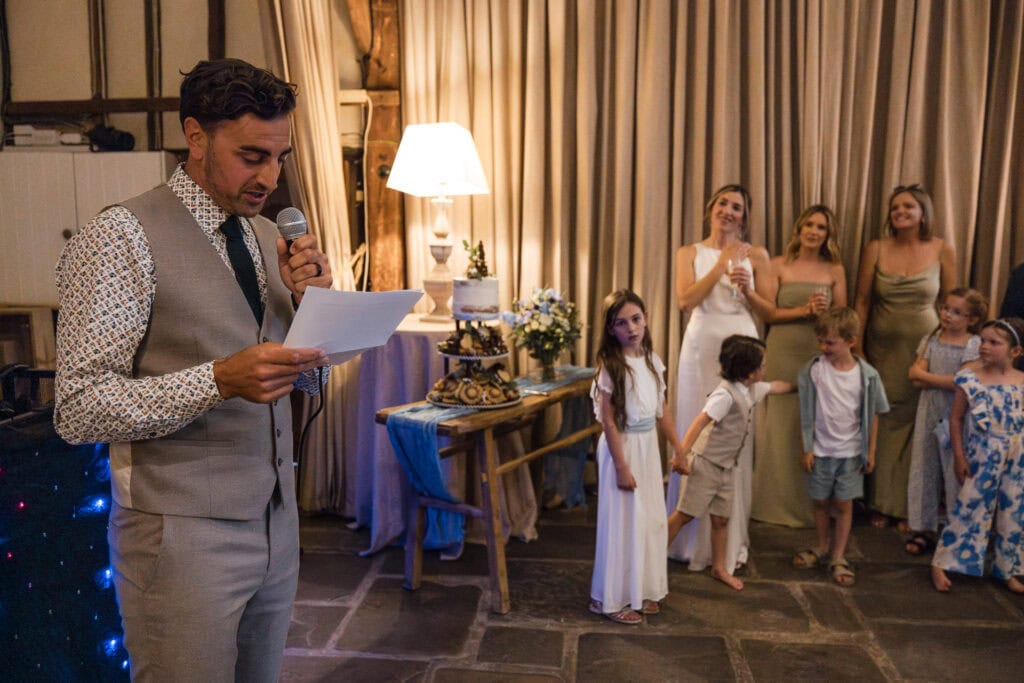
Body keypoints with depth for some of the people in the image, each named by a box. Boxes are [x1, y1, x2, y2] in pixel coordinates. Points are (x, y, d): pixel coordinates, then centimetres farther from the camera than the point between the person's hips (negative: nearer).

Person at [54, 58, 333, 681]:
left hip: (276, 515, 7)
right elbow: (79, 410, -17)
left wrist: (312, 301, -8)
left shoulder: (266, 235, 8)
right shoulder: (122, 238, -13)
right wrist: (220, 379, -29)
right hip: (184, 531, -6)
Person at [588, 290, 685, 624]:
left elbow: (661, 411, 10)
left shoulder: (652, 360, 3)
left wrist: (679, 449, 11)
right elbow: (608, 422, -17)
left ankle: (642, 590, 31)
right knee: (623, 522, 3)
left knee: (650, 519, 14)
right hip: (623, 447, -7)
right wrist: (621, 467, -17)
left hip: (649, 447, 7)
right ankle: (613, 598, 19)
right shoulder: (611, 367, -17)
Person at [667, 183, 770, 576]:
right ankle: (697, 537, 16)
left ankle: (732, 539, 17)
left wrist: (747, 290, -10)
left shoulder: (756, 256, 9)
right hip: (701, 347, 0)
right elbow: (686, 300, -8)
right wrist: (721, 265, -9)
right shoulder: (690, 253, 8)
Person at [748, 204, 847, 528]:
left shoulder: (835, 270, 8)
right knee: (781, 425, 3)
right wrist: (804, 310, -13)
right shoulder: (780, 265, 4)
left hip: (820, 355, 1)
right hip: (783, 354, -1)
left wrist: (826, 312, -13)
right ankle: (778, 503, 15)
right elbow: (768, 313, -3)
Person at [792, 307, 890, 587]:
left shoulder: (867, 375, -10)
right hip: (820, 450, 1)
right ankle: (823, 547, 36)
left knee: (844, 504, 7)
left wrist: (870, 452, 2)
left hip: (851, 452, -1)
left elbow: (872, 416, 0)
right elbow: (806, 414, -4)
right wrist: (806, 449, -4)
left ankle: (838, 558, 21)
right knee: (820, 502, 14)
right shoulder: (813, 369, -10)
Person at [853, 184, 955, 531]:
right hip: (883, 349, 1)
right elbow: (862, 301, 2)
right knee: (883, 424, 6)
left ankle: (909, 507, 19)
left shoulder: (942, 250, -1)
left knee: (918, 426, 4)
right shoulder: (876, 249, -1)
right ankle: (882, 504, 20)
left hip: (925, 349, 0)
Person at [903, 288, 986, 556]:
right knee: (923, 468, 8)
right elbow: (916, 374, -1)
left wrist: (926, 376, -11)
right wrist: (945, 380, -15)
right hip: (929, 412, 4)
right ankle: (923, 529, 18)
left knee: (956, 471, 2)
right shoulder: (932, 339, 7)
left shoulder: (973, 345, -7)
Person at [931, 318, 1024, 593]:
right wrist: (959, 456, -6)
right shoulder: (970, 378, -10)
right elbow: (956, 418, -5)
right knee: (968, 509, 2)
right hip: (982, 456, -2)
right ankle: (941, 565, 14)